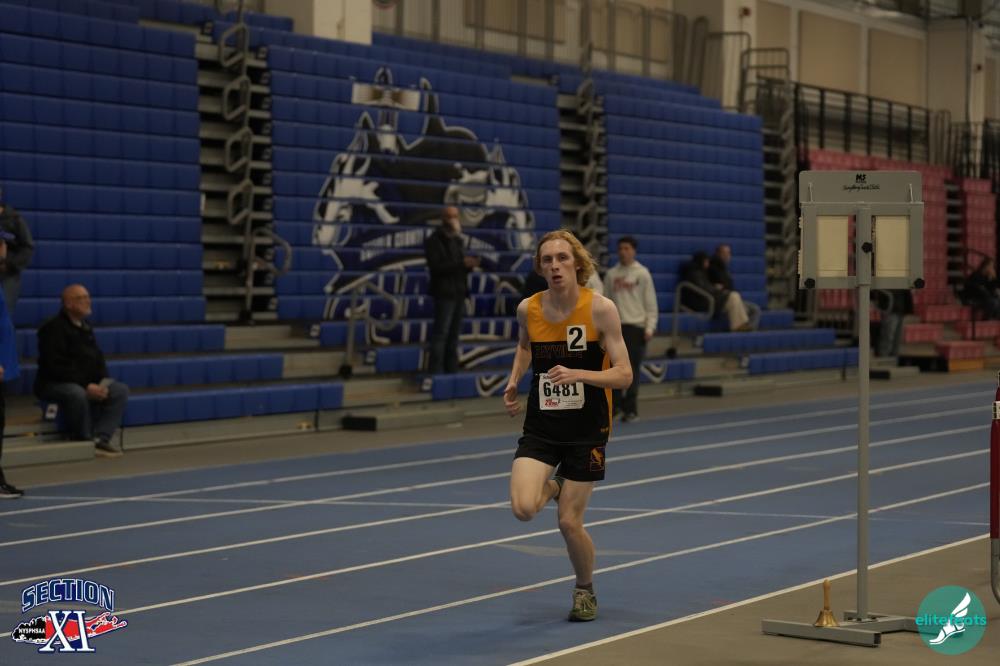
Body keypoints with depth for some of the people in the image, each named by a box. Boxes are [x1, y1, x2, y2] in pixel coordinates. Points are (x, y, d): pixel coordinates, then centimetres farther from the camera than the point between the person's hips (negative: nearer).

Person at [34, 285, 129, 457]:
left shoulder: (85, 328, 13)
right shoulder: (54, 328, -14)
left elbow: (98, 359, 18)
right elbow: (55, 367, -21)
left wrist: (103, 382, -4)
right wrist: (86, 386, -25)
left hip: (87, 383, 8)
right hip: (53, 384, -8)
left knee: (120, 390, -10)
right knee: (77, 394, -40)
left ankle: (101, 438, -20)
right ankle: (84, 441, -21)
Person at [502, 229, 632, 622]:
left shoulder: (600, 309, -14)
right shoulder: (528, 309, -4)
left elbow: (624, 375, -14)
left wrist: (577, 374, -29)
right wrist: (514, 381, 4)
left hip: (587, 430, -2)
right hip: (540, 427, 3)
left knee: (569, 523, -1)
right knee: (523, 509, -18)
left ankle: (585, 590, 29)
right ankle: (552, 487, 20)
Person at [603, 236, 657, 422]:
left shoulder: (642, 274, 0)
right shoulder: (611, 274, 9)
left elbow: (651, 303, 0)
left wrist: (650, 328, -7)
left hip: (635, 325, -3)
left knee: (632, 369, -2)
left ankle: (630, 409, 3)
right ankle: (615, 403, 11)